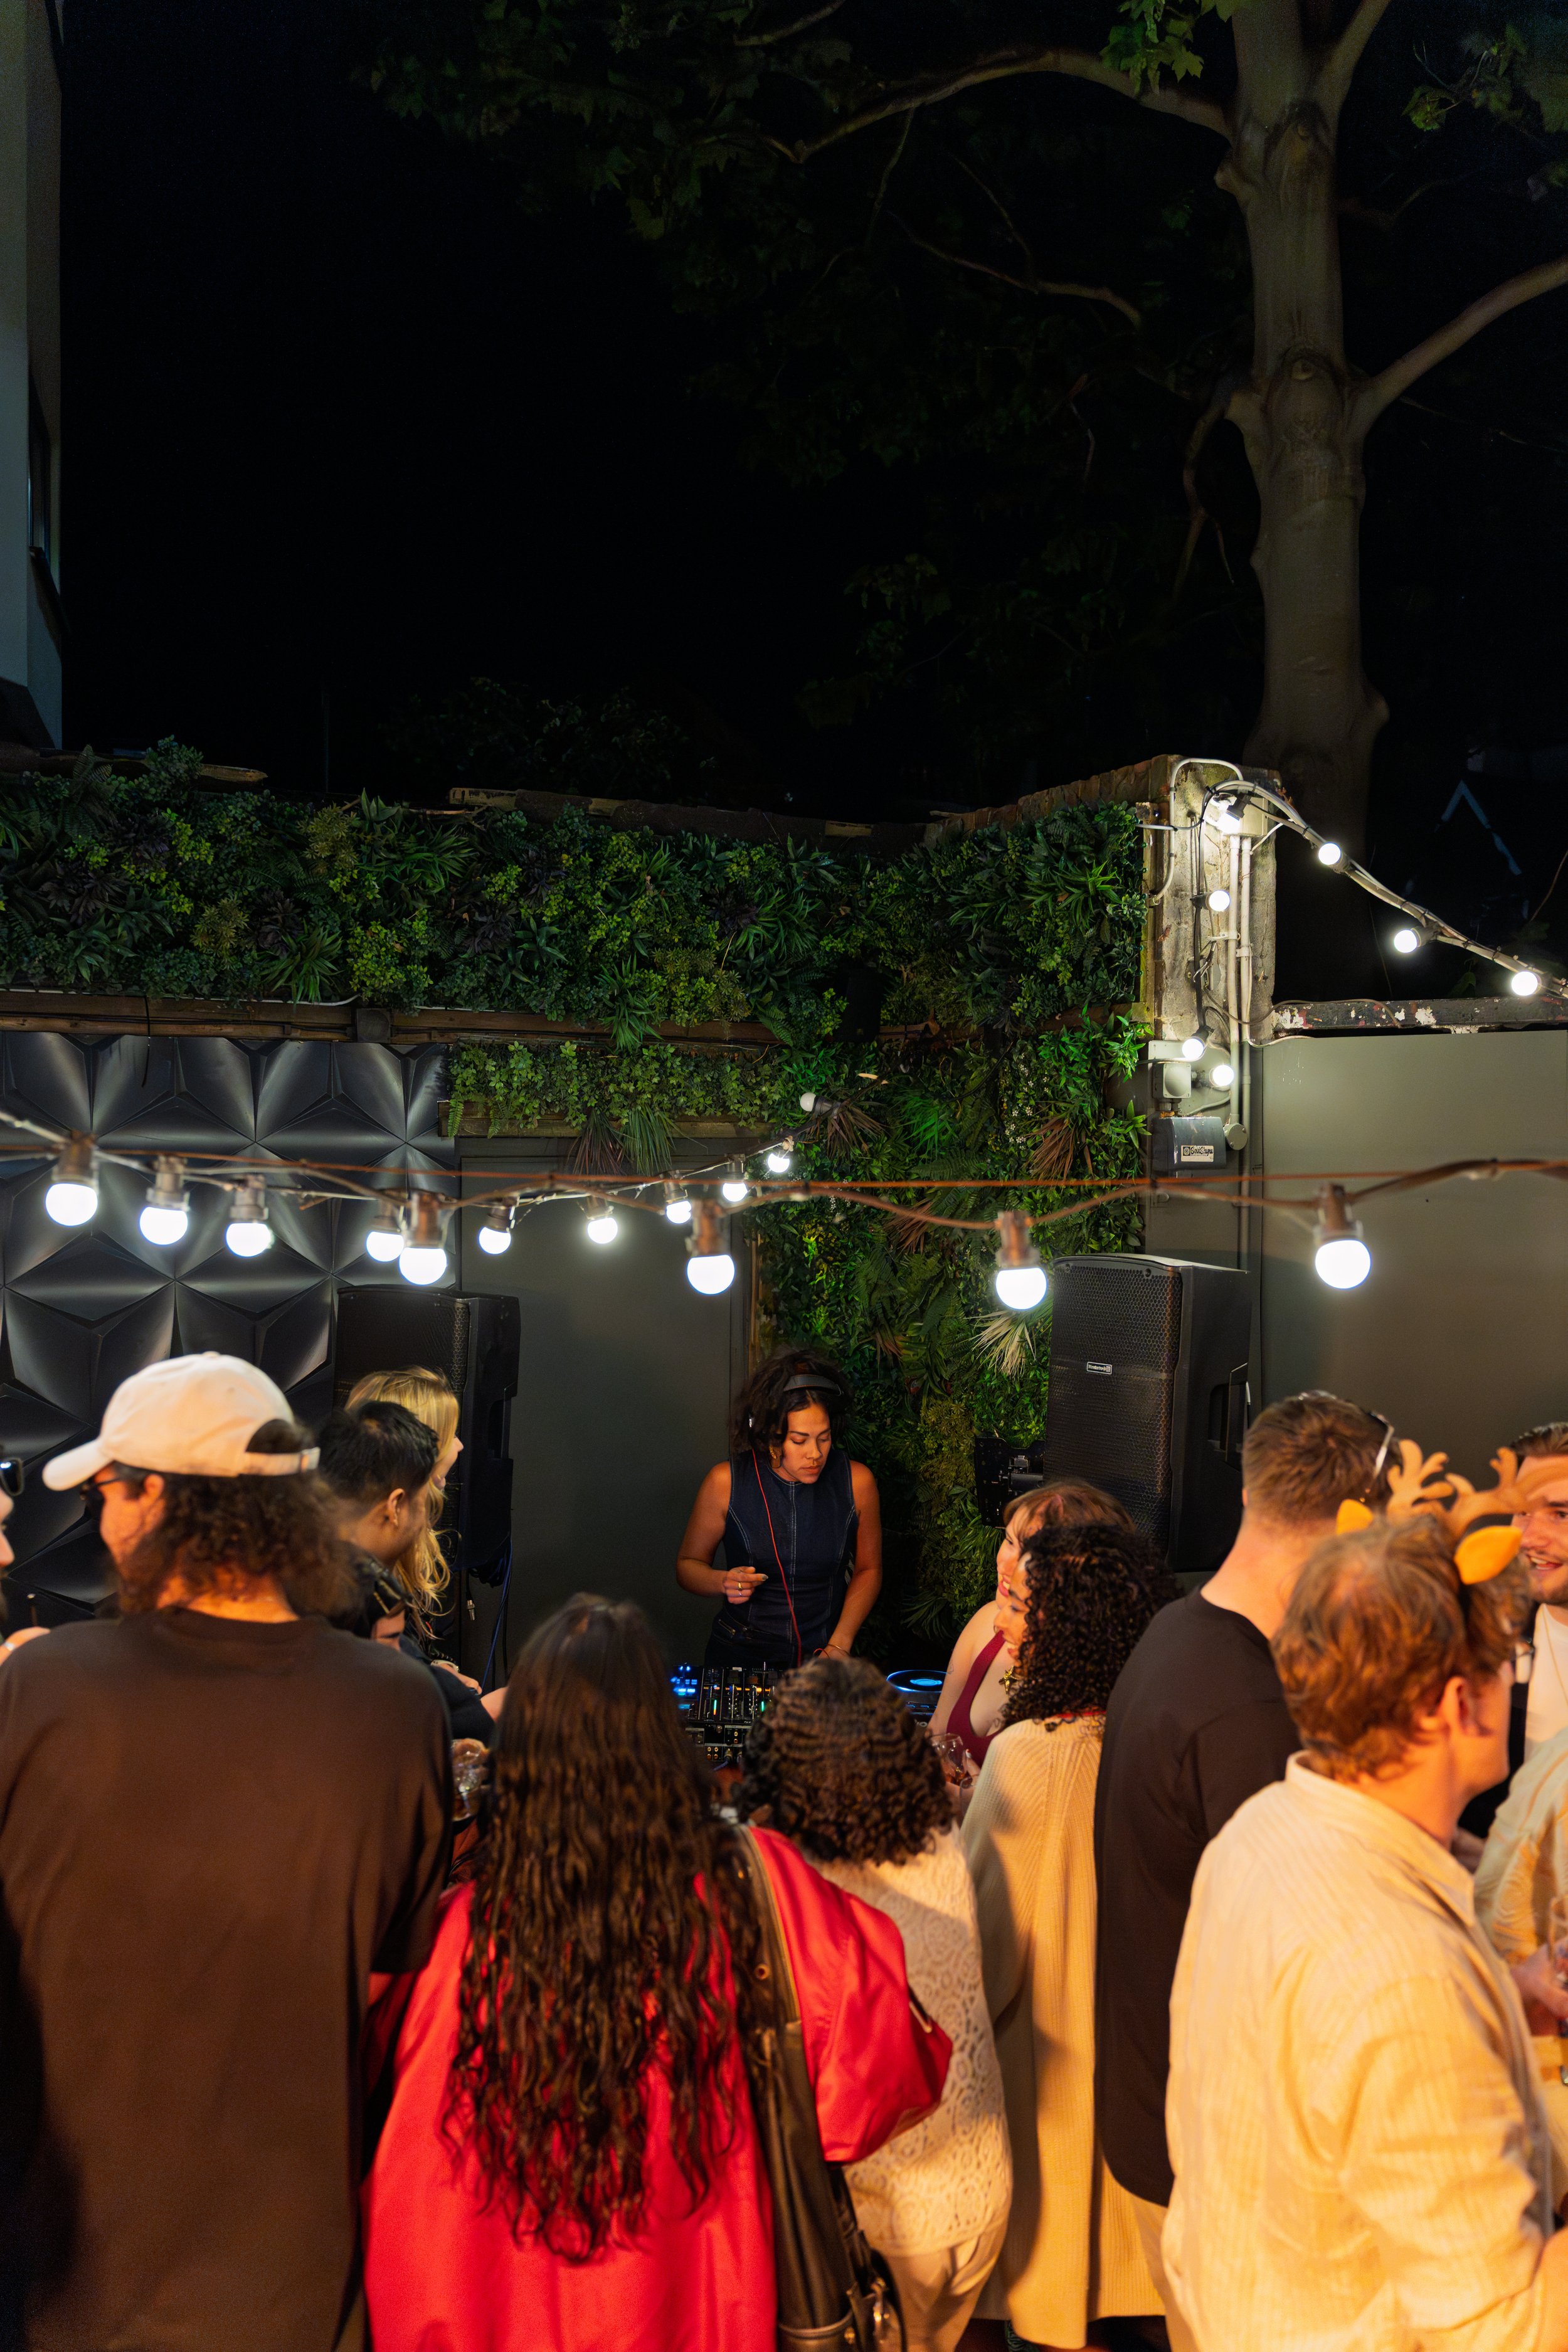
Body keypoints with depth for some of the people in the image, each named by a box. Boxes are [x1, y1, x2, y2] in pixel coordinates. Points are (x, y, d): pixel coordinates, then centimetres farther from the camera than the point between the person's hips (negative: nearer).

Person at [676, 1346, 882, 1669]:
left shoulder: (857, 1482, -4)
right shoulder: (726, 1483, -7)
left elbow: (868, 1569, 10)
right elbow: (687, 1564, 7)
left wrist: (839, 1645, -1)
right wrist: (723, 1582, -14)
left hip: (824, 1656, 1)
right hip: (739, 1654, -1)